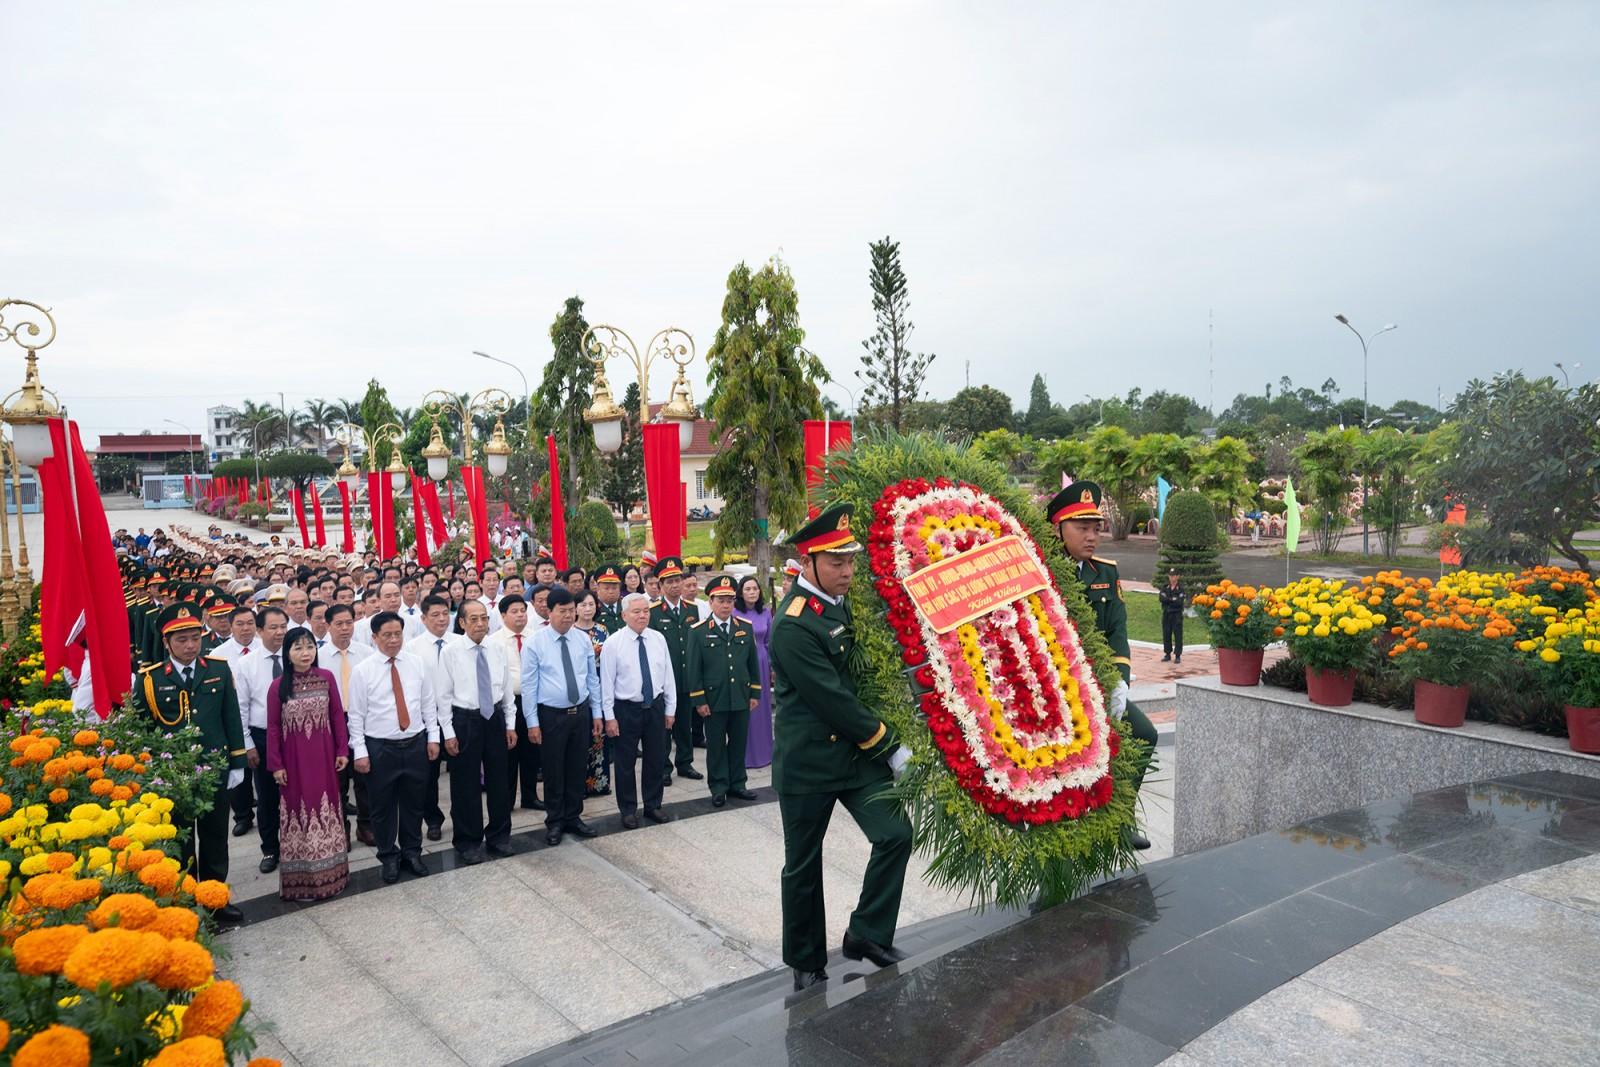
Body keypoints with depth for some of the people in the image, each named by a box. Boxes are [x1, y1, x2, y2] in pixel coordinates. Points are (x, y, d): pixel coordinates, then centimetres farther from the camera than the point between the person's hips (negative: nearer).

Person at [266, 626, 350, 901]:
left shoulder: (326, 678, -3)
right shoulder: (278, 687, -7)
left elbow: (337, 715, 2)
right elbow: (273, 727, -3)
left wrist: (342, 751, 1)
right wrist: (276, 764, -4)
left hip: (323, 756, 2)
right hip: (294, 759, -2)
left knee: (325, 808, 10)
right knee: (298, 809, 6)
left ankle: (328, 873, 24)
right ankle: (301, 879, 16)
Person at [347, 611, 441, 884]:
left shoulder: (416, 664, 2)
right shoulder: (362, 671, -7)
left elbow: (428, 704, 7)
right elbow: (356, 715, -6)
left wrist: (433, 737, 3)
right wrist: (360, 751, -8)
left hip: (416, 744, 3)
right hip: (380, 747, -2)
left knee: (414, 802, 13)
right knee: (383, 806, 9)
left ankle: (412, 852, 30)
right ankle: (388, 857, 26)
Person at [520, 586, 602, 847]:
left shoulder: (583, 640, 2)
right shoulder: (534, 644, -9)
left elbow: (592, 679, 8)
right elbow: (528, 685, -8)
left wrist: (597, 713, 7)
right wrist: (532, 723, -10)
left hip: (581, 712, 4)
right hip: (551, 715, -3)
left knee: (577, 768, 13)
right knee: (553, 771, 7)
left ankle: (573, 818, 28)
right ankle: (554, 822, 23)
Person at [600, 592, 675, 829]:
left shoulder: (658, 639, 0)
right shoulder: (613, 643, -10)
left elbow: (668, 675, 6)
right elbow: (606, 682, -9)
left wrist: (670, 709, 6)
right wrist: (609, 717, -10)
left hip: (655, 706, 4)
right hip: (627, 709, -4)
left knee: (656, 760, 13)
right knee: (626, 763, 7)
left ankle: (653, 806, 29)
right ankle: (628, 810, 23)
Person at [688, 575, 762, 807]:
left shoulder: (746, 628, 6)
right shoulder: (698, 631, -4)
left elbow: (753, 663, 10)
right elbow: (694, 669, -5)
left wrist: (755, 693, 7)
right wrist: (699, 700, -8)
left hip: (741, 698, 3)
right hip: (713, 699, -3)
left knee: (739, 743, 11)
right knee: (716, 745, 7)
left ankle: (737, 784, 24)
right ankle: (718, 788, 18)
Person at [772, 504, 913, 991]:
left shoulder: (840, 603, 4)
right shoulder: (793, 626, -22)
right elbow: (834, 701, -21)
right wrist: (890, 747, -14)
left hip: (856, 750, 7)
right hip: (807, 762, -7)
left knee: (896, 833, -4)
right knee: (804, 865, 8)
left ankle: (867, 934, 14)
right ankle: (806, 963, 27)